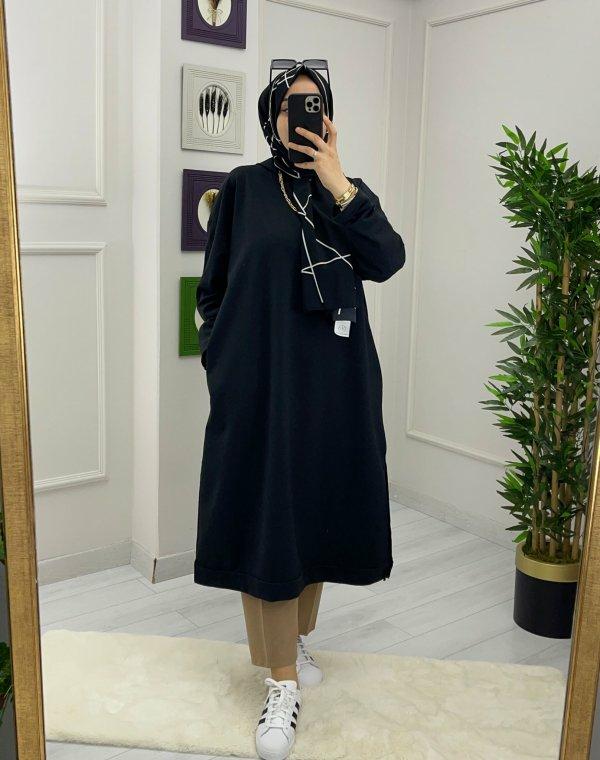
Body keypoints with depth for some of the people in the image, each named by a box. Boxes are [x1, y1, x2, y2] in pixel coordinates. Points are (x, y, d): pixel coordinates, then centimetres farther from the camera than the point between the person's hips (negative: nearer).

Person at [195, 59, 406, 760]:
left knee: (316, 509, 11)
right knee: (265, 516, -3)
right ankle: (283, 682, 10)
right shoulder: (243, 189, 3)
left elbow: (386, 260, -9)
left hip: (332, 384, 3)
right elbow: (213, 289, 5)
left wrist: (335, 182, -12)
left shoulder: (344, 191, 9)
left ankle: (296, 636, 35)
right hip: (259, 384, -2)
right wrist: (224, 369, 0)